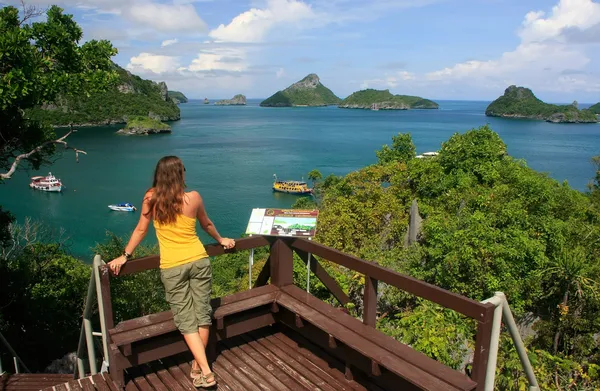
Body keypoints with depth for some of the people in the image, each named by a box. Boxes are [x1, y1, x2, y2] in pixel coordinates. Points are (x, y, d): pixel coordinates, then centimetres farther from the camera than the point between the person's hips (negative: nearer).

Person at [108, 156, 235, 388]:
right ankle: (198, 366, 21)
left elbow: (141, 230, 4)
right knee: (202, 313, 12)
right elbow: (207, 225, 13)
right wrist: (221, 240, 32)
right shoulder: (193, 198, -3)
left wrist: (125, 256, 16)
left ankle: (206, 373, -1)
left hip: (172, 267, 0)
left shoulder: (151, 198, -3)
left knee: (186, 320, 3)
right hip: (198, 260, 1)